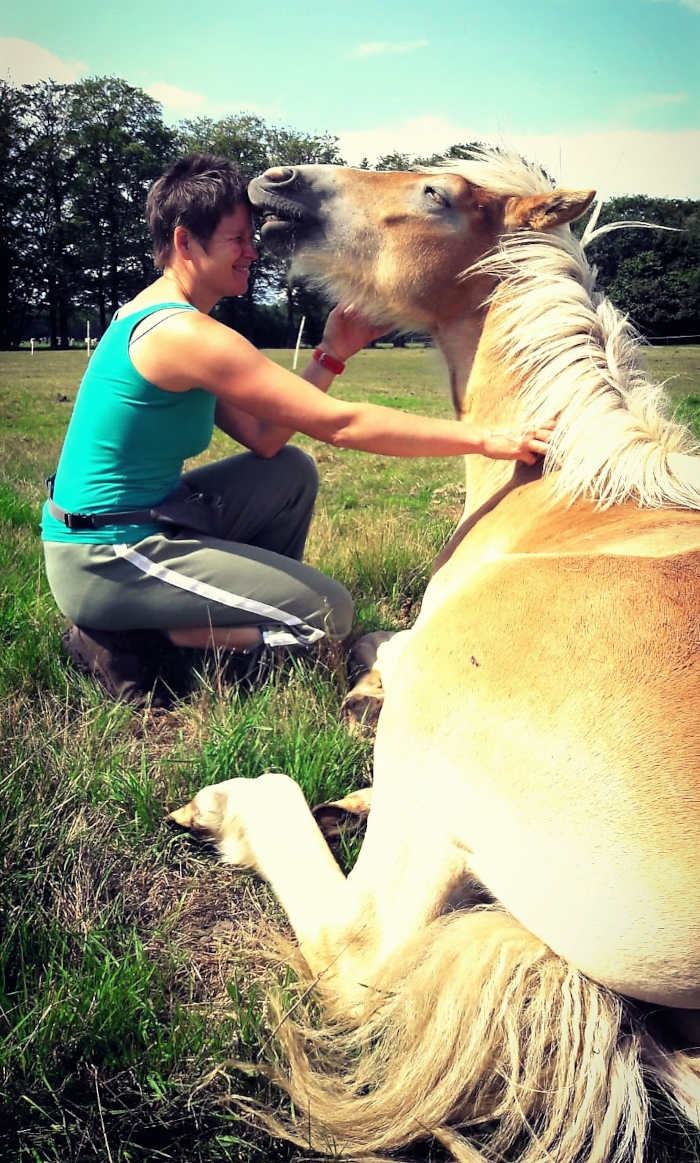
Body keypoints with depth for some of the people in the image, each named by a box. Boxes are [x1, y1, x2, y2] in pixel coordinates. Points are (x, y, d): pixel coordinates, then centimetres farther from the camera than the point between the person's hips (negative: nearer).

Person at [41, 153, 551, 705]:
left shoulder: (152, 312, 10)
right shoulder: (185, 334, -22)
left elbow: (262, 438, 6)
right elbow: (341, 423, -24)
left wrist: (332, 354, 1)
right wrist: (484, 438, -21)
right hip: (104, 563, -10)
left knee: (292, 473, 16)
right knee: (329, 613, -6)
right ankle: (130, 639, -5)